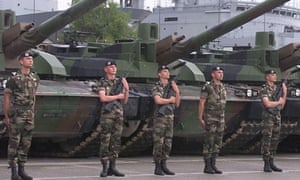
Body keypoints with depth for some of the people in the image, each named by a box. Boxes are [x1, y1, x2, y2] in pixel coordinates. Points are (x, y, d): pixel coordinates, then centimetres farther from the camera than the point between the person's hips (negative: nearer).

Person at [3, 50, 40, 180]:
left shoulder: (35, 78, 10)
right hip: (16, 114, -6)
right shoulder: (13, 78, -7)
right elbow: (7, 97, -4)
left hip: (29, 115, 6)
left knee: (26, 143, 7)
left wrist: (32, 114, 15)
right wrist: (6, 116, -7)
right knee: (14, 142, -3)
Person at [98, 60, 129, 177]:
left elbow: (125, 101, 11)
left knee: (116, 141, 4)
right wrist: (117, 96, -9)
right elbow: (103, 98, -16)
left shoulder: (120, 81, 12)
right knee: (105, 141, -5)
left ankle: (112, 167, 9)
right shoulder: (102, 82, -2)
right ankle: (104, 168, -2)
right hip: (107, 114, -5)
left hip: (119, 114, 5)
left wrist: (127, 89, -5)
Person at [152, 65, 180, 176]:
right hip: (160, 117, -6)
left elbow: (177, 104, 10)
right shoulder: (157, 87, -6)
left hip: (170, 118, 6)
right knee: (158, 143, -6)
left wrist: (177, 92, -4)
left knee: (167, 144, 7)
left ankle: (164, 166, 13)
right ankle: (157, 167, -1)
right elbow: (158, 100, -25)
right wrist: (170, 100, -10)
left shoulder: (172, 87, 13)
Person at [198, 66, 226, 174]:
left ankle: (213, 165, 11)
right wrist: (200, 118, -13)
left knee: (218, 143, 6)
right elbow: (201, 103, -8)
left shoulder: (223, 87, 14)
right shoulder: (207, 87, -7)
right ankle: (207, 166, -1)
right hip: (210, 118, -7)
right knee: (209, 142, -6)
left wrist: (223, 119, 16)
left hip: (220, 118, 7)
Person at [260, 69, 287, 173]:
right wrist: (278, 102, -7)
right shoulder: (264, 89, -9)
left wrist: (284, 93, 3)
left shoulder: (277, 88, 14)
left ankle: (271, 163, 14)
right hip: (268, 117, -7)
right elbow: (267, 104, -21)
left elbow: (282, 106, 14)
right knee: (266, 141, -6)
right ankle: (266, 165, -3)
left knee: (275, 141, 8)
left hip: (277, 117, 7)